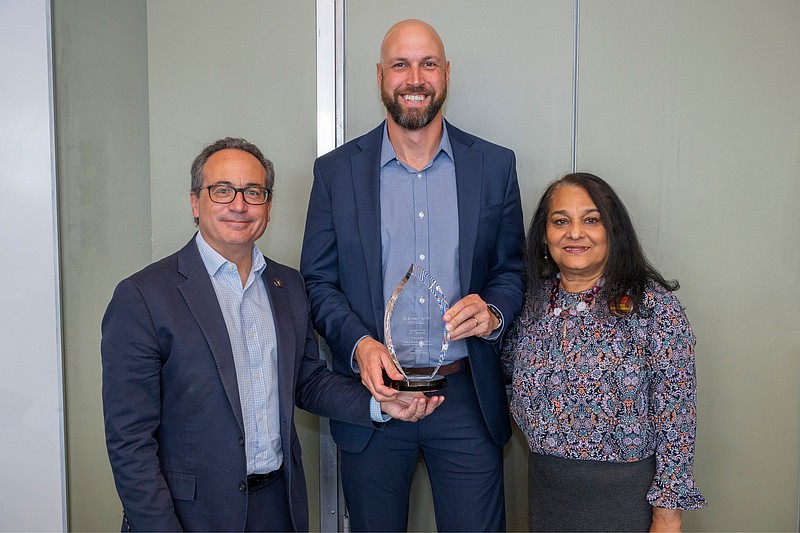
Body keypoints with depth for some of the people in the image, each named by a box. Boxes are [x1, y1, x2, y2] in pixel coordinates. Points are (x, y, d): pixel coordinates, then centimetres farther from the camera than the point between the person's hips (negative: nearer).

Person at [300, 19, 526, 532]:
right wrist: (358, 343, -16)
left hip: (467, 397, 1)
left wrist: (493, 311, -13)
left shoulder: (495, 165, 3)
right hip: (373, 393, 0)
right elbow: (318, 280, 2)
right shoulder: (336, 170, 1)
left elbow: (513, 269, 9)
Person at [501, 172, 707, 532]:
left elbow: (675, 417, -13)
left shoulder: (652, 304, -14)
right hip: (545, 485, 4)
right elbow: (510, 365, 14)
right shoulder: (533, 300, -1)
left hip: (625, 492, -4)